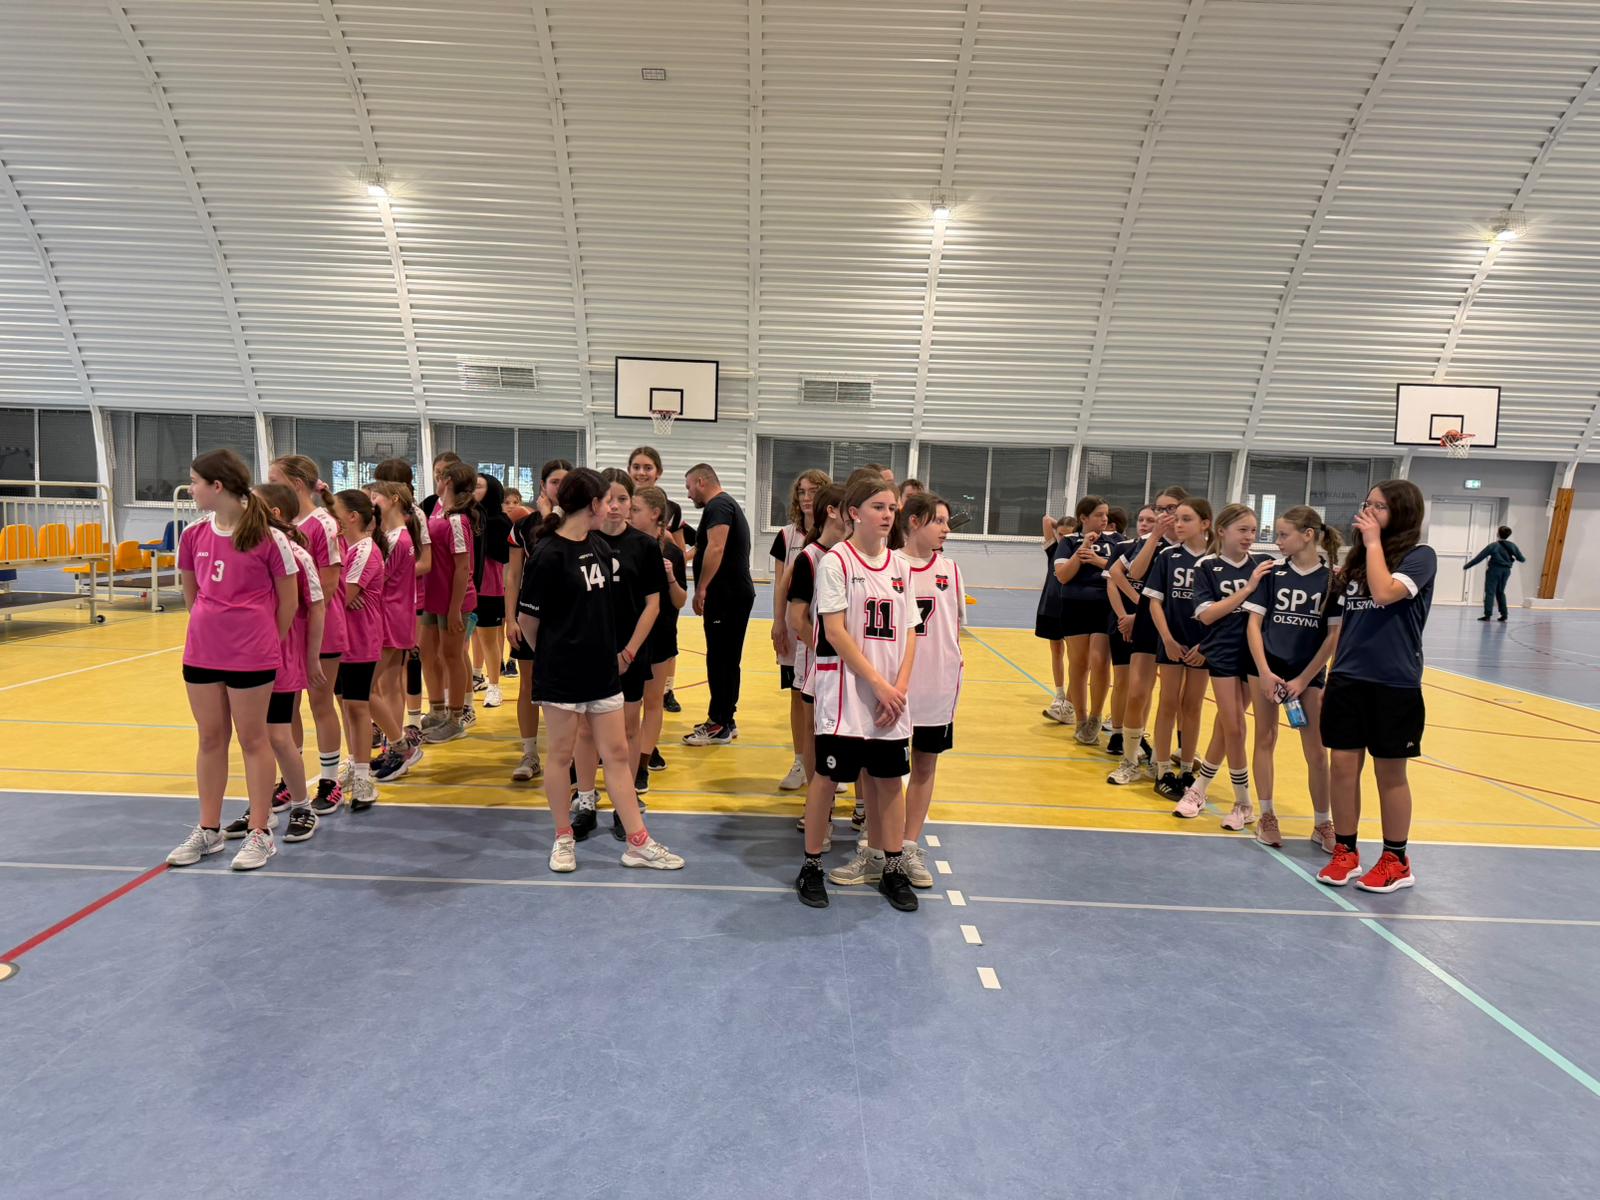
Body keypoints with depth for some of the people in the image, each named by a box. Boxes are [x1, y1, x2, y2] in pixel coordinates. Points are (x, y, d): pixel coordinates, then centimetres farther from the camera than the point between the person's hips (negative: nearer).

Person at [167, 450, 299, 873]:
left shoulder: (268, 538, -11)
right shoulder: (194, 535, 4)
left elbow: (288, 599, -4)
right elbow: (191, 592, 17)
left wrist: (267, 643, 2)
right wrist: (210, 627, 13)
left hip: (252, 655, -5)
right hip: (202, 652, 5)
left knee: (252, 739, 5)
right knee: (210, 739, 14)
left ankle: (260, 834, 16)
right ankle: (209, 830, 28)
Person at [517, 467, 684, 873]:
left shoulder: (600, 546, 6)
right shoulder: (548, 554, -16)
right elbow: (527, 618, -8)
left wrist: (615, 652, 9)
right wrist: (550, 657, 6)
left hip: (602, 669, 7)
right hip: (562, 673, -6)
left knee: (617, 754, 9)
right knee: (562, 755, 9)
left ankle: (638, 843, 16)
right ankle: (564, 839, 27)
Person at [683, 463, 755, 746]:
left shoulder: (718, 505, -11)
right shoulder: (728, 505, 21)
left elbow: (716, 548, -24)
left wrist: (701, 588, -23)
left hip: (726, 596, -11)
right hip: (736, 593, 11)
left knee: (720, 660, -5)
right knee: (727, 660, 15)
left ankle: (718, 726, 1)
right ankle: (725, 720, 23)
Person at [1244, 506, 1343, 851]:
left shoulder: (1332, 578, -5)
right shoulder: (1273, 573, -2)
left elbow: (1334, 635, -5)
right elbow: (1254, 623, -2)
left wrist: (1303, 680, -9)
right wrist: (1264, 672, -11)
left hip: (1308, 671, -1)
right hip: (1267, 666, 1)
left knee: (1316, 750, 3)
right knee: (1265, 739, 7)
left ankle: (1322, 825, 16)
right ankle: (1266, 815, 18)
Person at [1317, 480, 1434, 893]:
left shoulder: (1420, 557, -6)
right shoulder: (1355, 560, 10)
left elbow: (1384, 593, -26)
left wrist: (1374, 542, -14)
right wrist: (1331, 677, 14)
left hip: (1394, 684, -5)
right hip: (1347, 680, 5)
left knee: (1390, 772, 6)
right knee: (1342, 766, 5)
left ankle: (1395, 861, 22)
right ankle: (1345, 853, 19)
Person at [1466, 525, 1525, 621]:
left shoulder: (1493, 545, -10)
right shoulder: (1512, 546, 3)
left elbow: (1480, 557, -9)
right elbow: (1521, 559, 12)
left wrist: (1467, 566, -4)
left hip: (1495, 569, -5)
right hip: (1506, 570, 5)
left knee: (1490, 592, -4)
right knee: (1500, 592, 18)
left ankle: (1488, 614, -10)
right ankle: (1504, 613, 16)